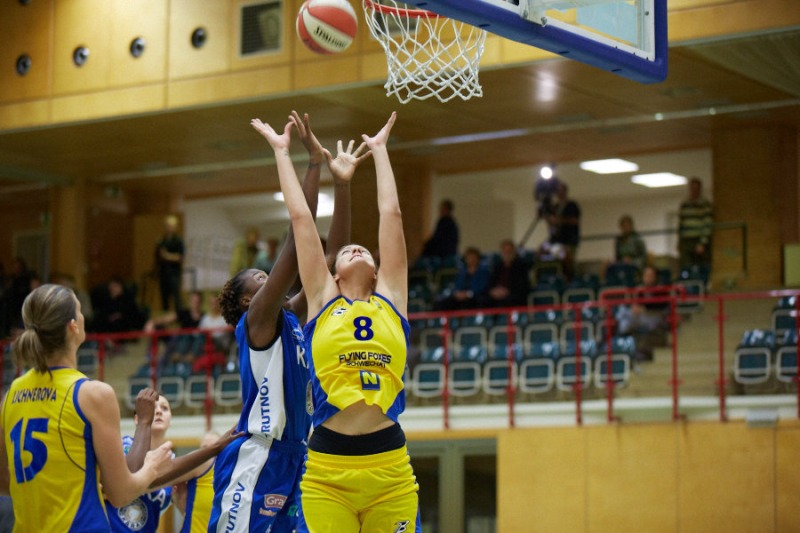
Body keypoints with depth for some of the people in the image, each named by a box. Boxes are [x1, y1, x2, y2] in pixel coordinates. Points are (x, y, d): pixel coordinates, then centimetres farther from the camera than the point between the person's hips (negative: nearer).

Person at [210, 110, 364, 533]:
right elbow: (297, 244, -13)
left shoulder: (294, 319, 16)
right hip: (255, 463, -8)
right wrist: (315, 162, -14)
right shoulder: (257, 321, -4)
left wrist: (342, 184, 2)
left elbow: (329, 256, 11)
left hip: (294, 462, 8)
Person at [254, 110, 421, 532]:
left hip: (389, 466, 1)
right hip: (326, 467, -1)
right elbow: (300, 216, 16)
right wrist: (281, 151, 23)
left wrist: (379, 149, 28)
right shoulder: (323, 301, 13)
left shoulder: (390, 300, 15)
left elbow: (391, 213, 19)